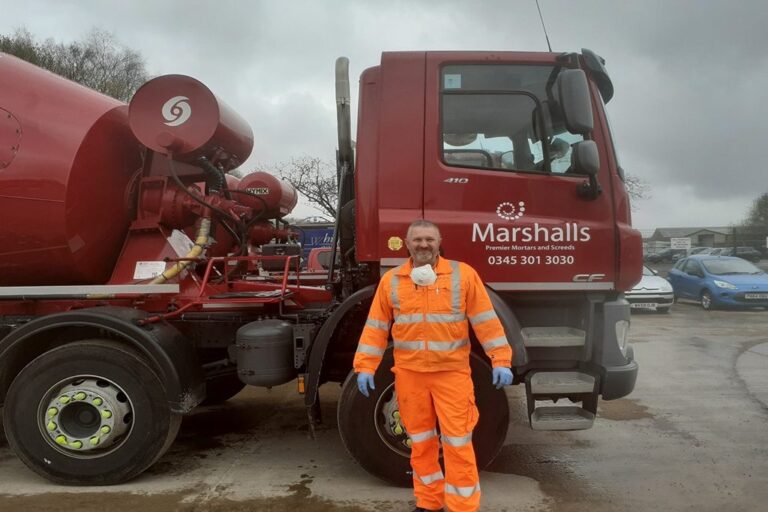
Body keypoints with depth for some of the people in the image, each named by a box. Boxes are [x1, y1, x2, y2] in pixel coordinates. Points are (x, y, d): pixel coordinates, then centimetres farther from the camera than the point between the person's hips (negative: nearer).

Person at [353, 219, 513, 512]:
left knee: (458, 444, 2)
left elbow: (486, 320, -2)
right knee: (421, 443, 14)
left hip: (452, 372, -2)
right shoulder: (391, 281, 3)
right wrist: (365, 367, 0)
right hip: (409, 373, 2)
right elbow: (376, 328, 4)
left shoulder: (463, 274, -2)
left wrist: (500, 360, -7)